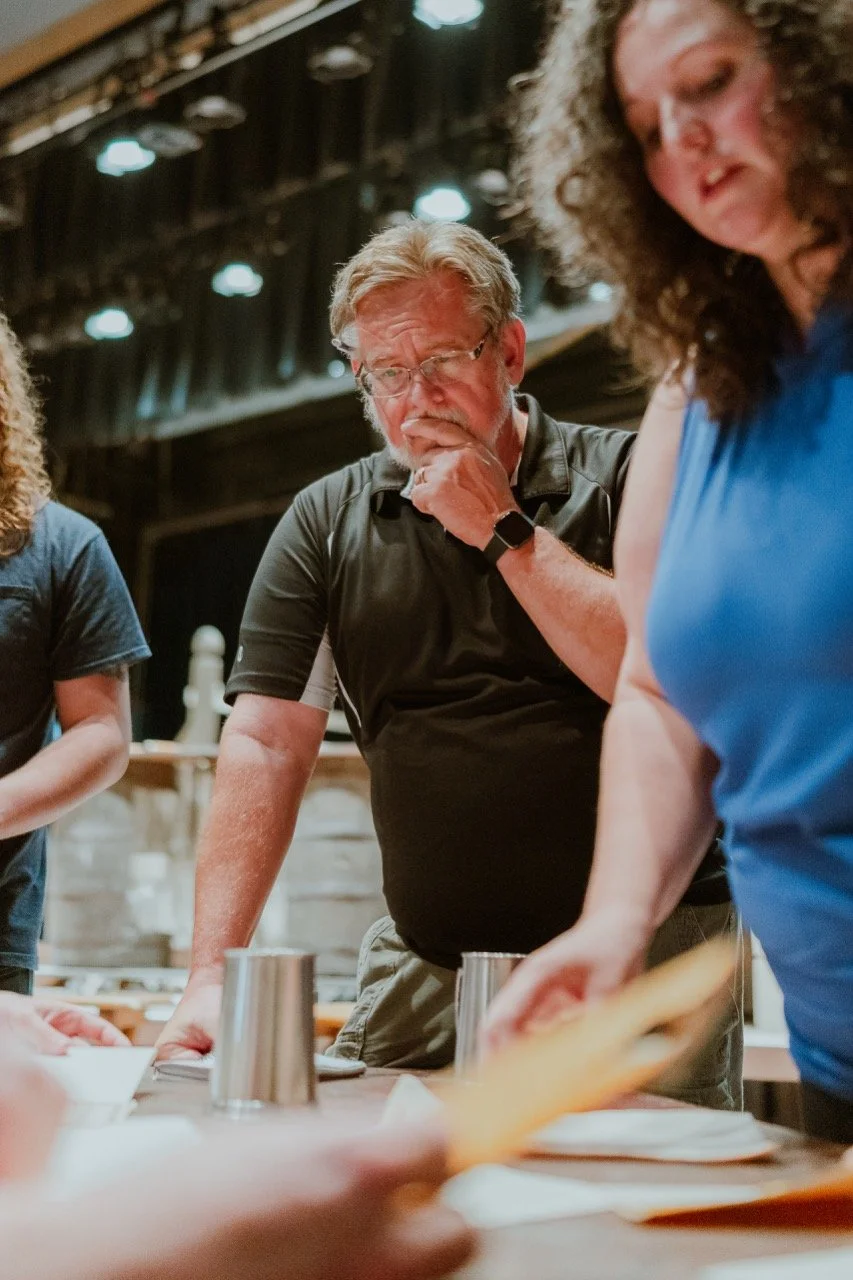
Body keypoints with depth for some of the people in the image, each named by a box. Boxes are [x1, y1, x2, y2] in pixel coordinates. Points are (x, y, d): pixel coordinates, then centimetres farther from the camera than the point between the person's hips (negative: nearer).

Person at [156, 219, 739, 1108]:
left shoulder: (626, 478, -3)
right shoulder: (325, 524, 5)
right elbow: (267, 743, -2)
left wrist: (506, 530, -15)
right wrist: (212, 977, -12)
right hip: (426, 963, 3)